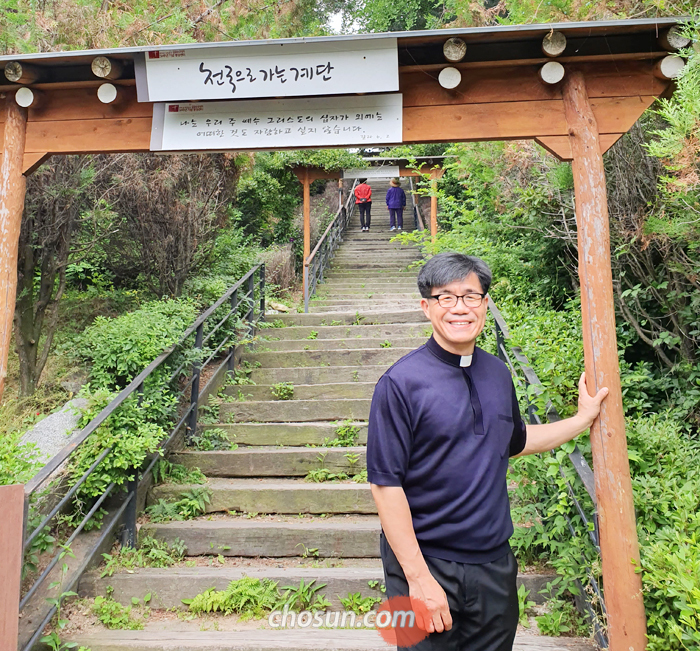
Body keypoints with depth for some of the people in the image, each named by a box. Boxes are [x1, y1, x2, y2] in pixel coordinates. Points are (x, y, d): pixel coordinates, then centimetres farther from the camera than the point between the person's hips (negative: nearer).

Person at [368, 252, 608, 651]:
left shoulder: (499, 374, 3)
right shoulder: (402, 382, -16)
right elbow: (386, 484, -17)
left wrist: (584, 419, 17)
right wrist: (419, 578, -18)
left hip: (495, 564, 6)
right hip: (426, 561, -5)